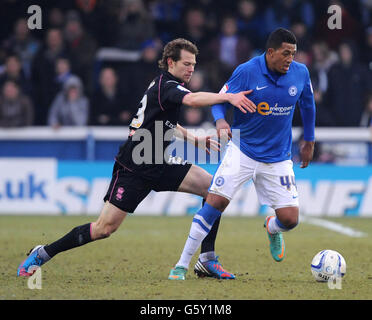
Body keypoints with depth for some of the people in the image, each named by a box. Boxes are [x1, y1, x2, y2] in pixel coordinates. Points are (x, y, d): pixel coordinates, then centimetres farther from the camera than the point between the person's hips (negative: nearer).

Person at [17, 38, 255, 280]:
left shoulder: (163, 85, 12)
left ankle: (208, 260, -2)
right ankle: (42, 254, 9)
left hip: (160, 165, 9)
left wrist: (195, 140, 23)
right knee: (104, 228, -9)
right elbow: (193, 99, -40)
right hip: (134, 167, -9)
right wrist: (228, 97, -49)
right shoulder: (166, 86, -16)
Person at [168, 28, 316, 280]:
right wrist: (220, 121, -28)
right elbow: (220, 100, -5)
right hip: (242, 151, -2)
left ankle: (272, 229, 35)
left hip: (278, 158, 3)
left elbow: (307, 105, 15)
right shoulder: (246, 72, -13)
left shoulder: (300, 73, -4)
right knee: (215, 202, -16)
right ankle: (182, 265, -8)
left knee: (290, 219, -5)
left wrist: (309, 141, 22)